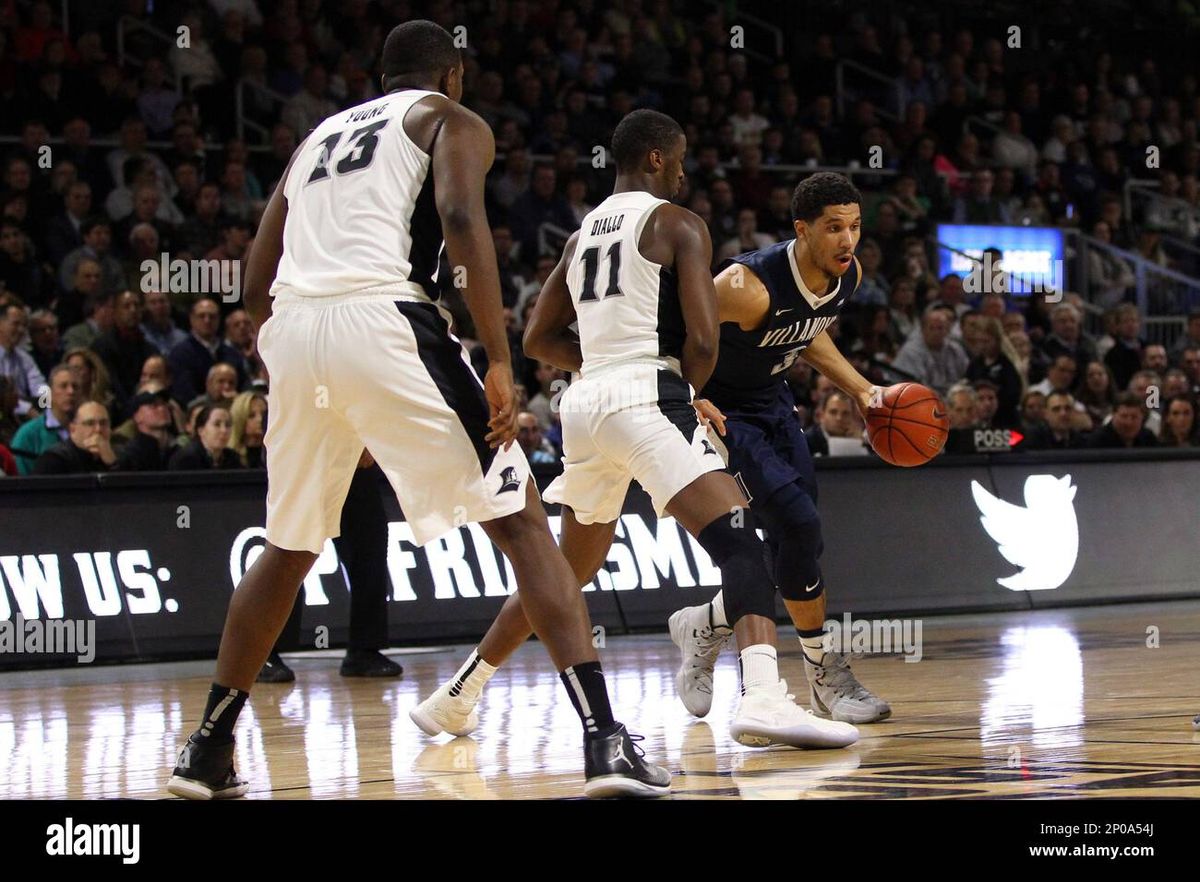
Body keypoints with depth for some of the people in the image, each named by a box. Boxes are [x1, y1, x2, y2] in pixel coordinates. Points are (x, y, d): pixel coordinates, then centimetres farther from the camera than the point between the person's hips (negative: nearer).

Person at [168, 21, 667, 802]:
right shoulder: (454, 122, 15)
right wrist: (501, 365, -11)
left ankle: (207, 751, 28)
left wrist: (298, 377, 38)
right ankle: (604, 740, -13)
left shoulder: (320, 135, 32)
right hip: (383, 318, -5)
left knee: (289, 549, 25)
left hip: (291, 329, 5)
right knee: (520, 522, 0)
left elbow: (256, 286, 27)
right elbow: (461, 218, -7)